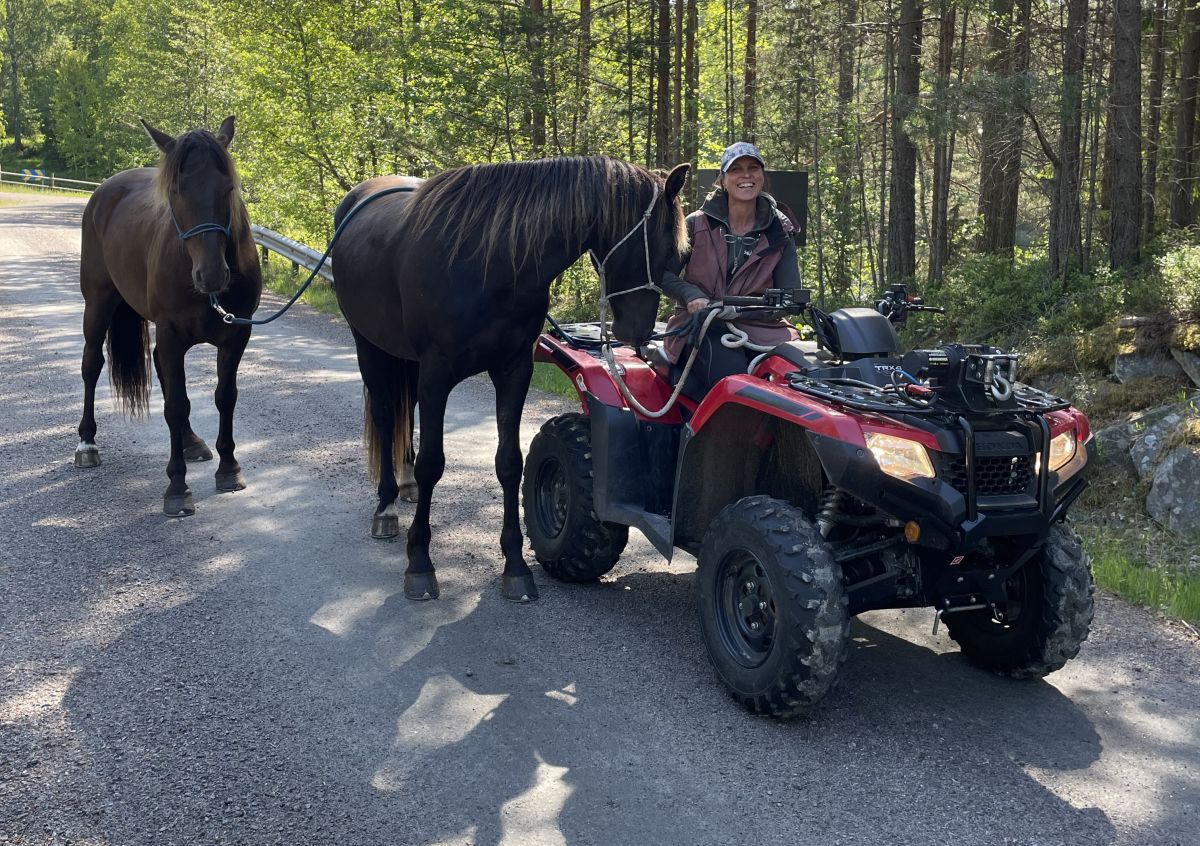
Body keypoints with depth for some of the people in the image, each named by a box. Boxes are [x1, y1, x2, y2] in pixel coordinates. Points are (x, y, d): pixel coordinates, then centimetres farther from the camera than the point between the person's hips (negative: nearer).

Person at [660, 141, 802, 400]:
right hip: (700, 328, -2)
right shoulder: (698, 224, 6)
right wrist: (691, 295, -14)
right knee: (734, 375, -33)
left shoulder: (778, 232, 10)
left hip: (756, 328, 2)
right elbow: (664, 274, 7)